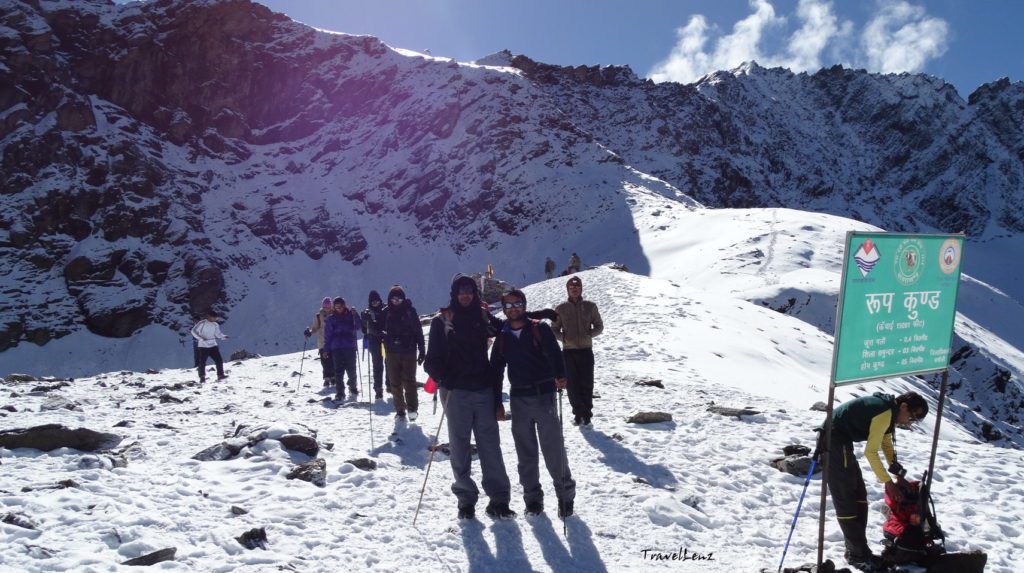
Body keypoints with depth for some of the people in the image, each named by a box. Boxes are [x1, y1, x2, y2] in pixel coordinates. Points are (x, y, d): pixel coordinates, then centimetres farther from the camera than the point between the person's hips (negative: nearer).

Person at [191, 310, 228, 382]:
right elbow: (193, 331, -11)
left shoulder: (215, 325, 6)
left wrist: (223, 337, -10)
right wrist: (200, 338, -22)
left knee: (219, 360, -2)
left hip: (213, 346, 4)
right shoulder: (202, 323, -9)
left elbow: (218, 334, 10)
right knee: (202, 362, -1)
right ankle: (202, 377, 11)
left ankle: (220, 375, 7)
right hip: (203, 346, -4)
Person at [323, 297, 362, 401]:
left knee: (351, 369, 7)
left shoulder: (350, 315, 6)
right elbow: (327, 335, 8)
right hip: (336, 348, 0)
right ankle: (339, 392, -2)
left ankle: (353, 387, 29)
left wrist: (355, 315, -16)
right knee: (338, 370, -5)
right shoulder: (331, 318, 8)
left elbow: (359, 327, -4)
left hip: (350, 347, 0)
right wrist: (326, 349, 3)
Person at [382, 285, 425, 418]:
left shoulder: (410, 311, 0)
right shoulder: (386, 313, 5)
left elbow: (418, 331, 1)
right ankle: (400, 409, 14)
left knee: (409, 380, -7)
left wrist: (421, 350, -2)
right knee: (395, 382, 5)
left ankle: (412, 408, 0)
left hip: (409, 351, -2)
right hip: (392, 352, 3)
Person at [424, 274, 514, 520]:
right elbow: (432, 360, 1)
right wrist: (444, 379, -18)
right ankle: (466, 499, 17)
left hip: (484, 391, 2)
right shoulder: (442, 321, 3)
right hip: (456, 392, -1)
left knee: (491, 446, 2)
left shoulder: (484, 318, 9)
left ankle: (499, 499, 9)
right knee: (460, 448, 5)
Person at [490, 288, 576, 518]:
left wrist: (559, 376, -34)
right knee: (526, 452, 10)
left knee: (553, 448, -2)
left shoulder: (540, 329, -1)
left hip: (544, 395, -3)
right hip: (518, 398, 4)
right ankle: (532, 497, 21)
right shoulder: (502, 338, 10)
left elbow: (554, 353, -16)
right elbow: (495, 370, 13)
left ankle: (565, 494, 14)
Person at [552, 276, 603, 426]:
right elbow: (554, 329, 9)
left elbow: (599, 326, 9)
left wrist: (588, 335, -10)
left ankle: (587, 414, 8)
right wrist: (563, 337, -11)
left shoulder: (590, 306, 3)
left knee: (586, 384, -2)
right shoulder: (561, 309, 4)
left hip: (586, 350, -1)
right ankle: (578, 413, 12)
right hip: (568, 351, 1)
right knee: (572, 384, 0)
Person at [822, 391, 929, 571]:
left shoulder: (889, 410, 10)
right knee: (846, 499, -6)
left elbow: (886, 444, 19)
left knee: (859, 495, 13)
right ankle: (858, 554, 1)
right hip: (834, 441, -11)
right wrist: (888, 482, -12)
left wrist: (899, 476, 17)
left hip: (841, 441, 11)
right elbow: (870, 452, -20)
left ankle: (858, 550, 19)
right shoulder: (884, 413, -20)